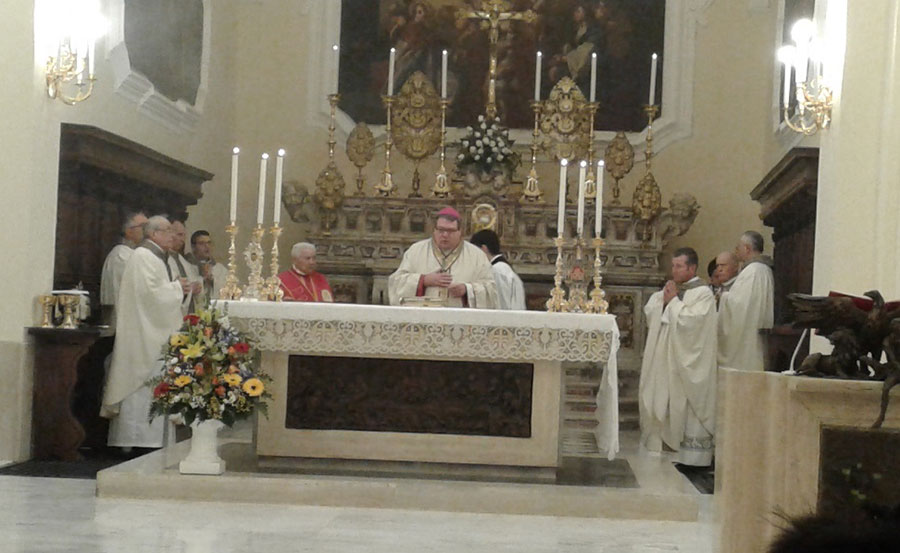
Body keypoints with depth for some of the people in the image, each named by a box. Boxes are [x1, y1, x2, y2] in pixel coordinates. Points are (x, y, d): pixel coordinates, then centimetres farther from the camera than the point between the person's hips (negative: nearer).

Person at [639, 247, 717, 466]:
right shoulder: (672, 289, 15)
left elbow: (690, 321, -21)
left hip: (689, 362, -8)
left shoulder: (703, 293, -9)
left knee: (690, 407, -6)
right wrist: (663, 298, -4)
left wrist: (673, 300, -12)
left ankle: (694, 455, -4)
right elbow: (649, 312, 13)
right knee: (663, 403, 9)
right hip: (666, 358, 8)